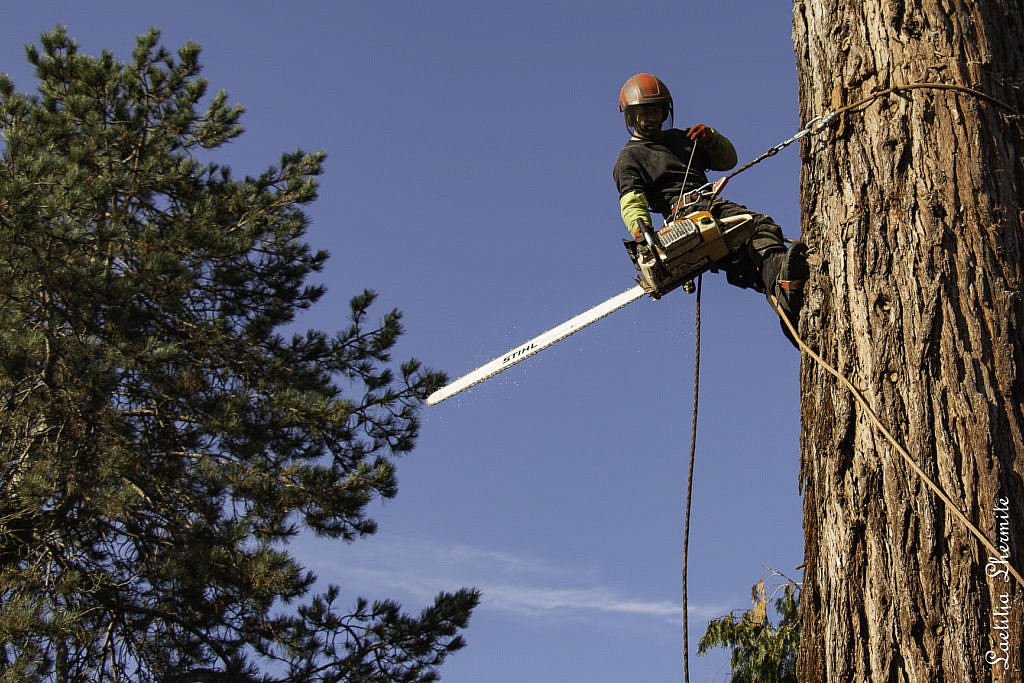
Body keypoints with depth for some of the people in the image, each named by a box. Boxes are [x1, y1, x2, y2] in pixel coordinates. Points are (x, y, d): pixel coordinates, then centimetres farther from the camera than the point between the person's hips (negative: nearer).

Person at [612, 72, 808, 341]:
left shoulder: (680, 138, 34)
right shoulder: (629, 158, 14)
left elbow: (727, 160, 35)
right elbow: (631, 198, -5)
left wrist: (711, 137, 14)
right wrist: (638, 223, -28)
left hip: (714, 204, 7)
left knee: (763, 227, -28)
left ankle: (781, 278, -55)